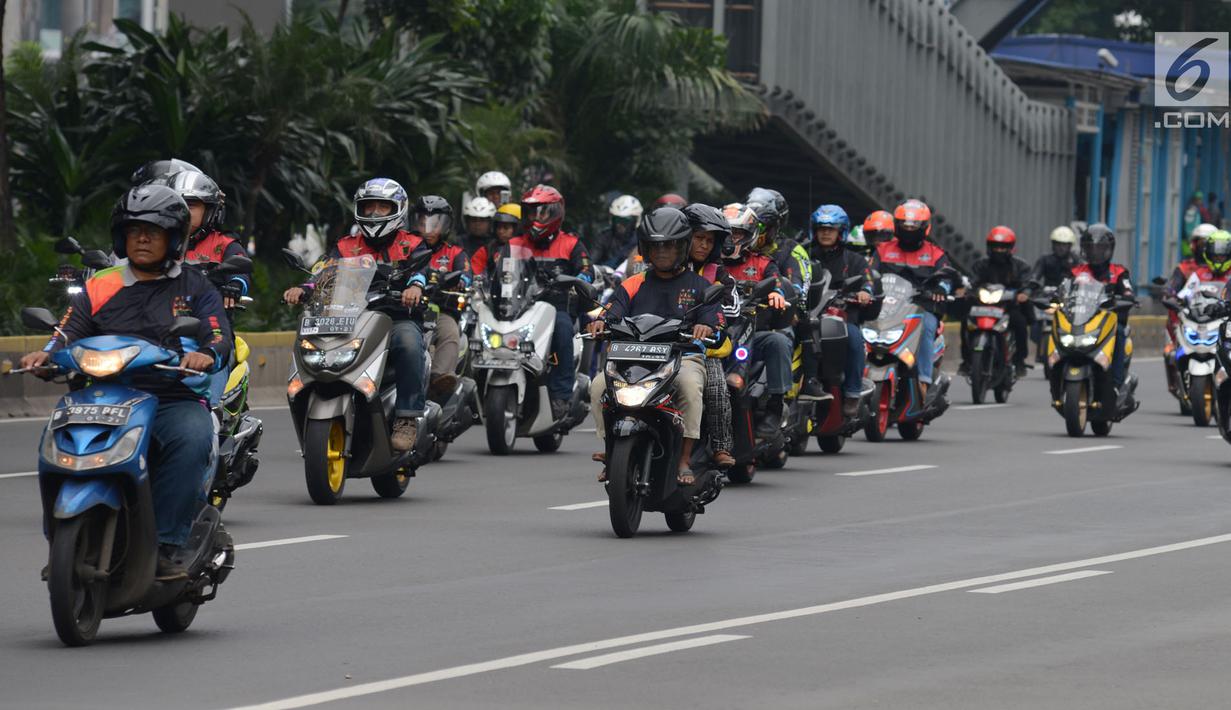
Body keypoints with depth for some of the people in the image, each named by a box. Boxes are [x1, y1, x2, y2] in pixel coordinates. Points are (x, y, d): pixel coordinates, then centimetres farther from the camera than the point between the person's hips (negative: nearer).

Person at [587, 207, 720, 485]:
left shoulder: (698, 285, 14)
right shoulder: (633, 285, 19)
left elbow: (714, 318, 0)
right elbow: (614, 312, 4)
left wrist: (707, 327, -25)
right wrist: (601, 322, -21)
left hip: (683, 356, -2)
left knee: (690, 385, -38)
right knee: (599, 385, -25)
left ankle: (685, 460, -33)